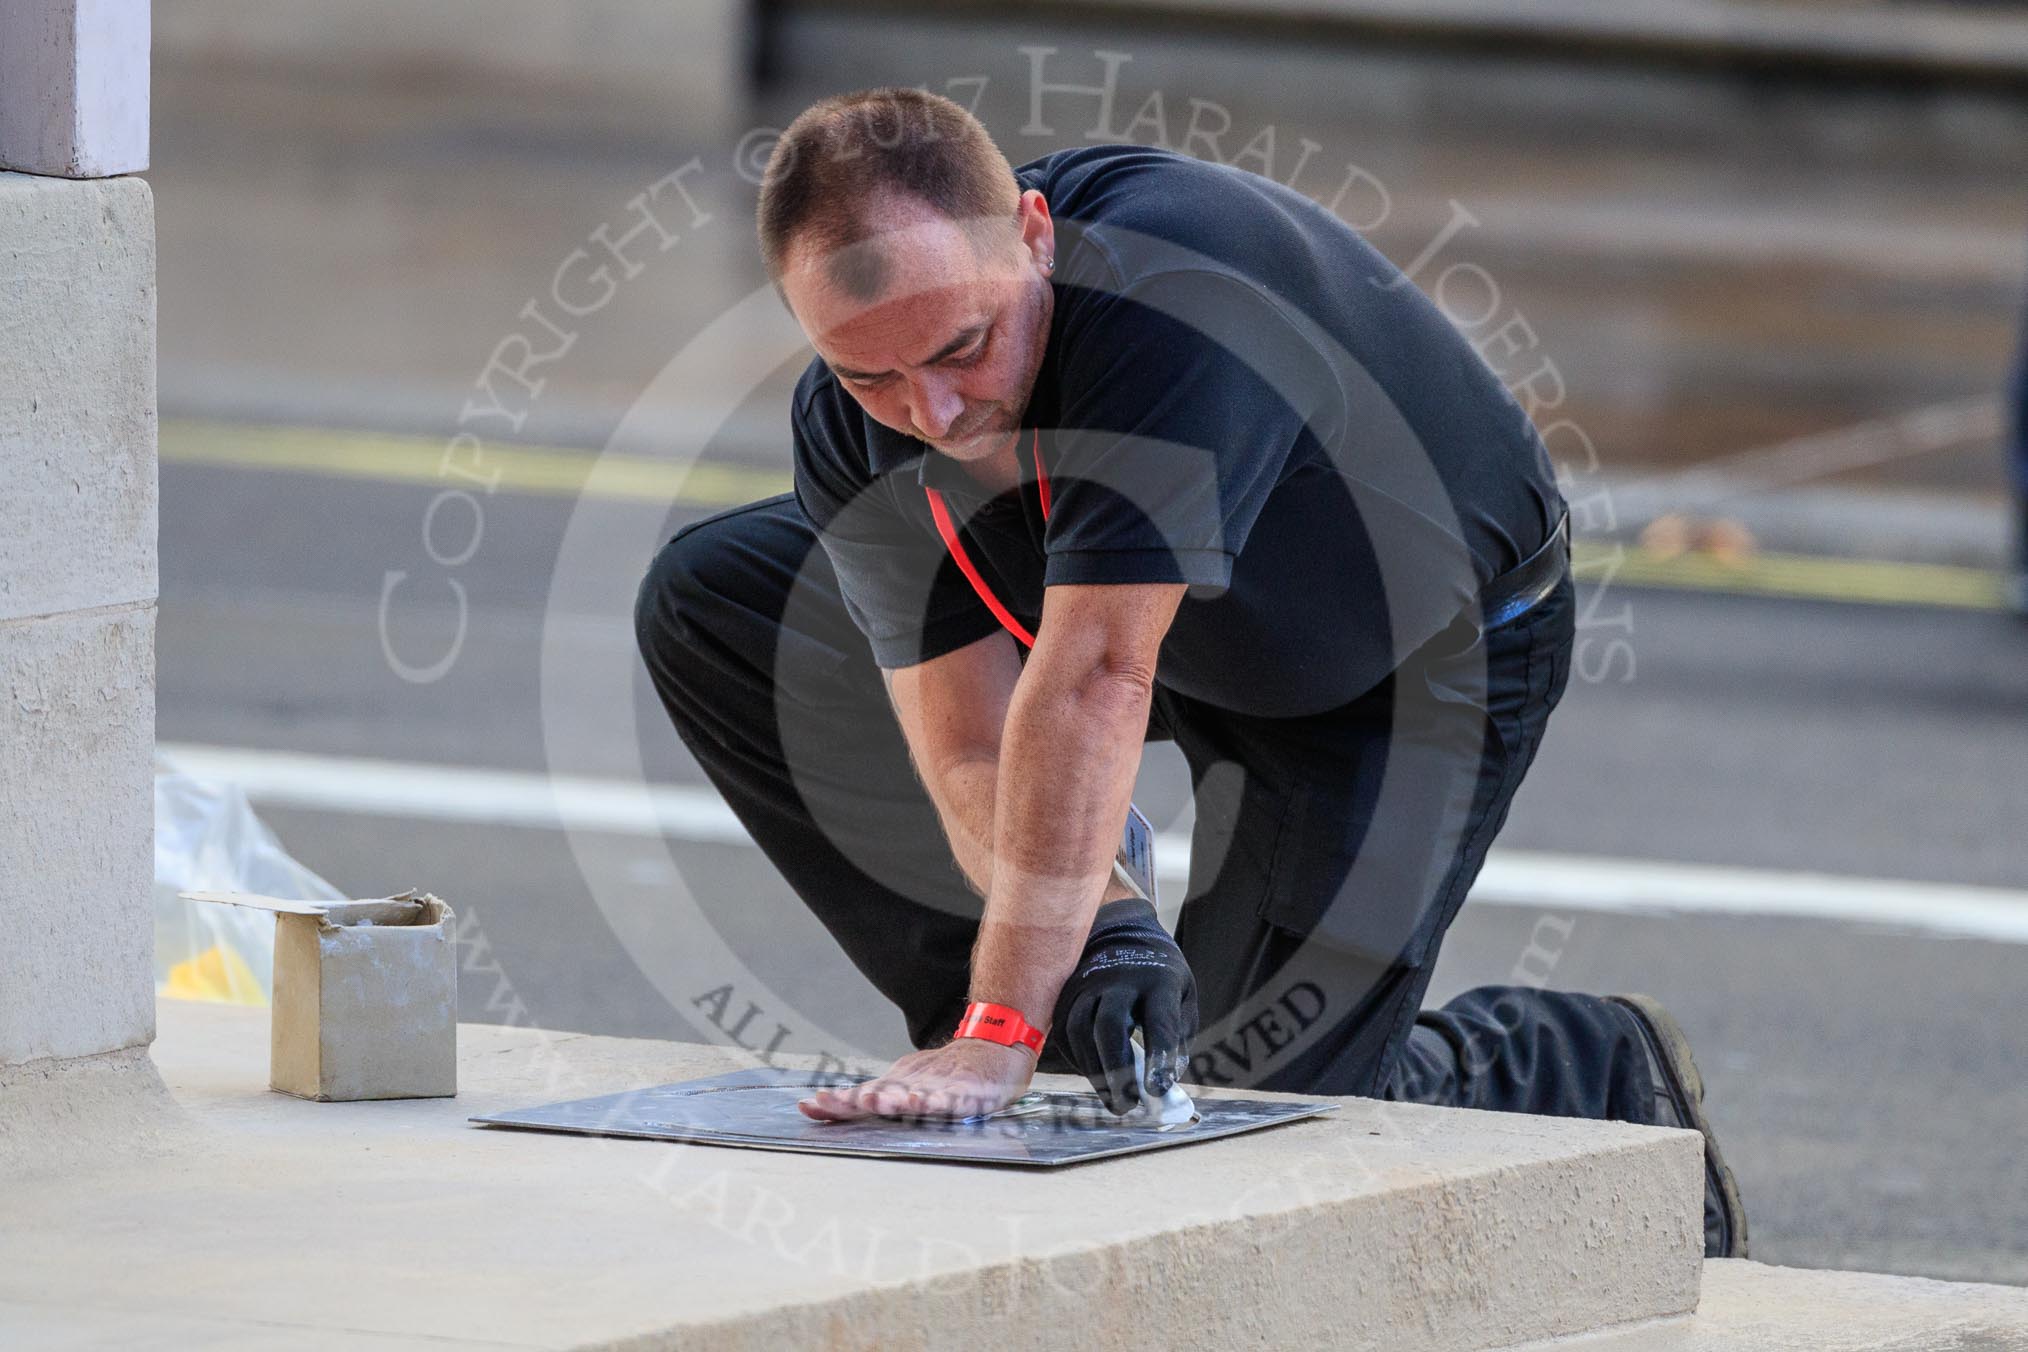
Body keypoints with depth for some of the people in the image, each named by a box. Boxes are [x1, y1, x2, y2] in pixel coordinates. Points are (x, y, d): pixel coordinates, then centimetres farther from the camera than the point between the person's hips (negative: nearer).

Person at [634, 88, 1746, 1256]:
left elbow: (1094, 680, -48)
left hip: (1408, 664, -6)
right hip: (1128, 604, 6)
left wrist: (1005, 1029, -51)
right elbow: (971, 755, -25)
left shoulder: (1174, 284, -44)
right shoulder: (852, 435, -23)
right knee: (711, 601, -5)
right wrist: (1099, 926, -46)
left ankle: (1609, 1078, 13)